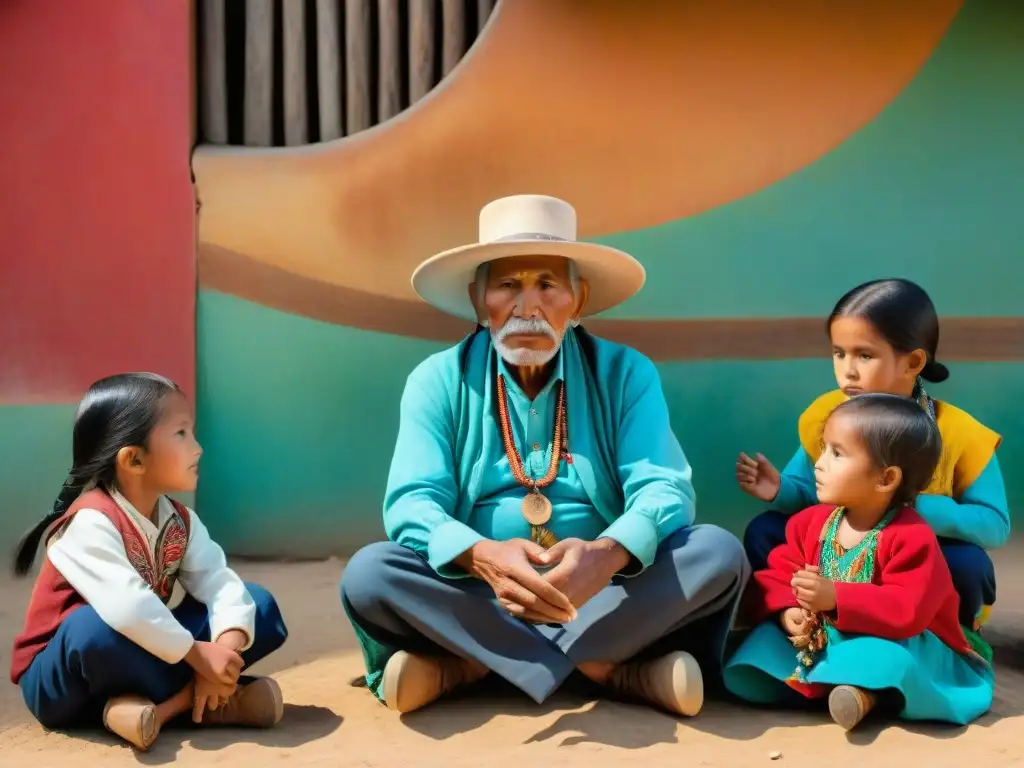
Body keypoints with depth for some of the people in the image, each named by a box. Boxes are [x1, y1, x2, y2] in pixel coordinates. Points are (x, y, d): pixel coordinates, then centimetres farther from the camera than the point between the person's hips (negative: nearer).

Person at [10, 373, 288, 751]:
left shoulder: (181, 520, -2)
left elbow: (219, 582, -14)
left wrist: (227, 644, -32)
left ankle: (161, 703, -18)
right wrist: (196, 654, -32)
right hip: (60, 678, -6)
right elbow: (126, 608, -39)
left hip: (148, 650, 7)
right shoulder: (92, 522, -26)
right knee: (99, 626, -41)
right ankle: (200, 702, -21)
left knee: (260, 606, -5)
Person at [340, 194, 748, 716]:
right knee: (368, 574, -26)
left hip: (606, 596, 1)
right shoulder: (438, 380, -1)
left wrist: (607, 555, -35)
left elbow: (664, 489, -12)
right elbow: (412, 503, -12)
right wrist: (482, 556, -35)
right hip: (477, 598, 0)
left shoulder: (626, 373, -1)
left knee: (719, 553, -24)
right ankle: (611, 669, -26)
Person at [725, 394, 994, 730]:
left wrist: (836, 598, -38)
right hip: (822, 638, 7)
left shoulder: (911, 537, -22)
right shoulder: (811, 522, -2)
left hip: (889, 642, -7)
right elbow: (776, 574, 0)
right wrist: (786, 611, -23)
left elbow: (907, 611, -32)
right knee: (744, 677, -14)